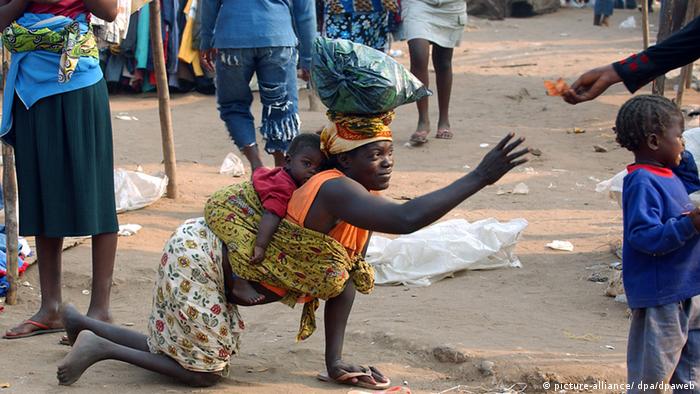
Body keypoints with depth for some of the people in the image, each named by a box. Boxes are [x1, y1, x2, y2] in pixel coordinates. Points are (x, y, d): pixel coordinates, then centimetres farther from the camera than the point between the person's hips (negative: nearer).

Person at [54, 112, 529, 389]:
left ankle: (81, 322, 31)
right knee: (203, 371, 0)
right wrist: (480, 177, -47)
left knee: (183, 351, 21)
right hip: (197, 257, -10)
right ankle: (99, 346, 8)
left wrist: (335, 361, -4)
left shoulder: (360, 203, 0)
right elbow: (406, 219, -45)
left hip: (211, 262, 10)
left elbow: (346, 280, 2)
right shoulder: (335, 191, -29)